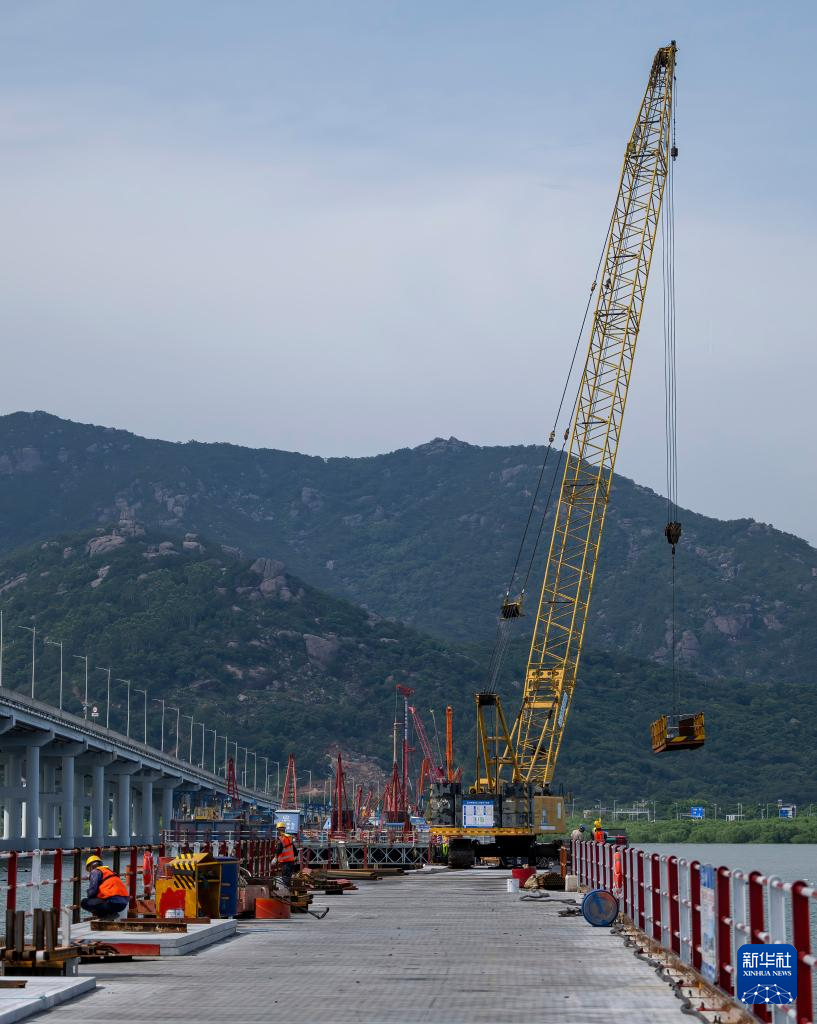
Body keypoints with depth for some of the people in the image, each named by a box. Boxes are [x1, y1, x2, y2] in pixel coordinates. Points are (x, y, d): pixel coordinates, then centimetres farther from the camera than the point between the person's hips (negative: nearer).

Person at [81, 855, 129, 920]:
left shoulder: (95, 872, 6)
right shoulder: (109, 871, 30)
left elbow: (92, 891, -5)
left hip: (112, 902, -9)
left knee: (84, 903, -4)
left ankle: (107, 915, -11)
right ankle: (110, 914, 8)